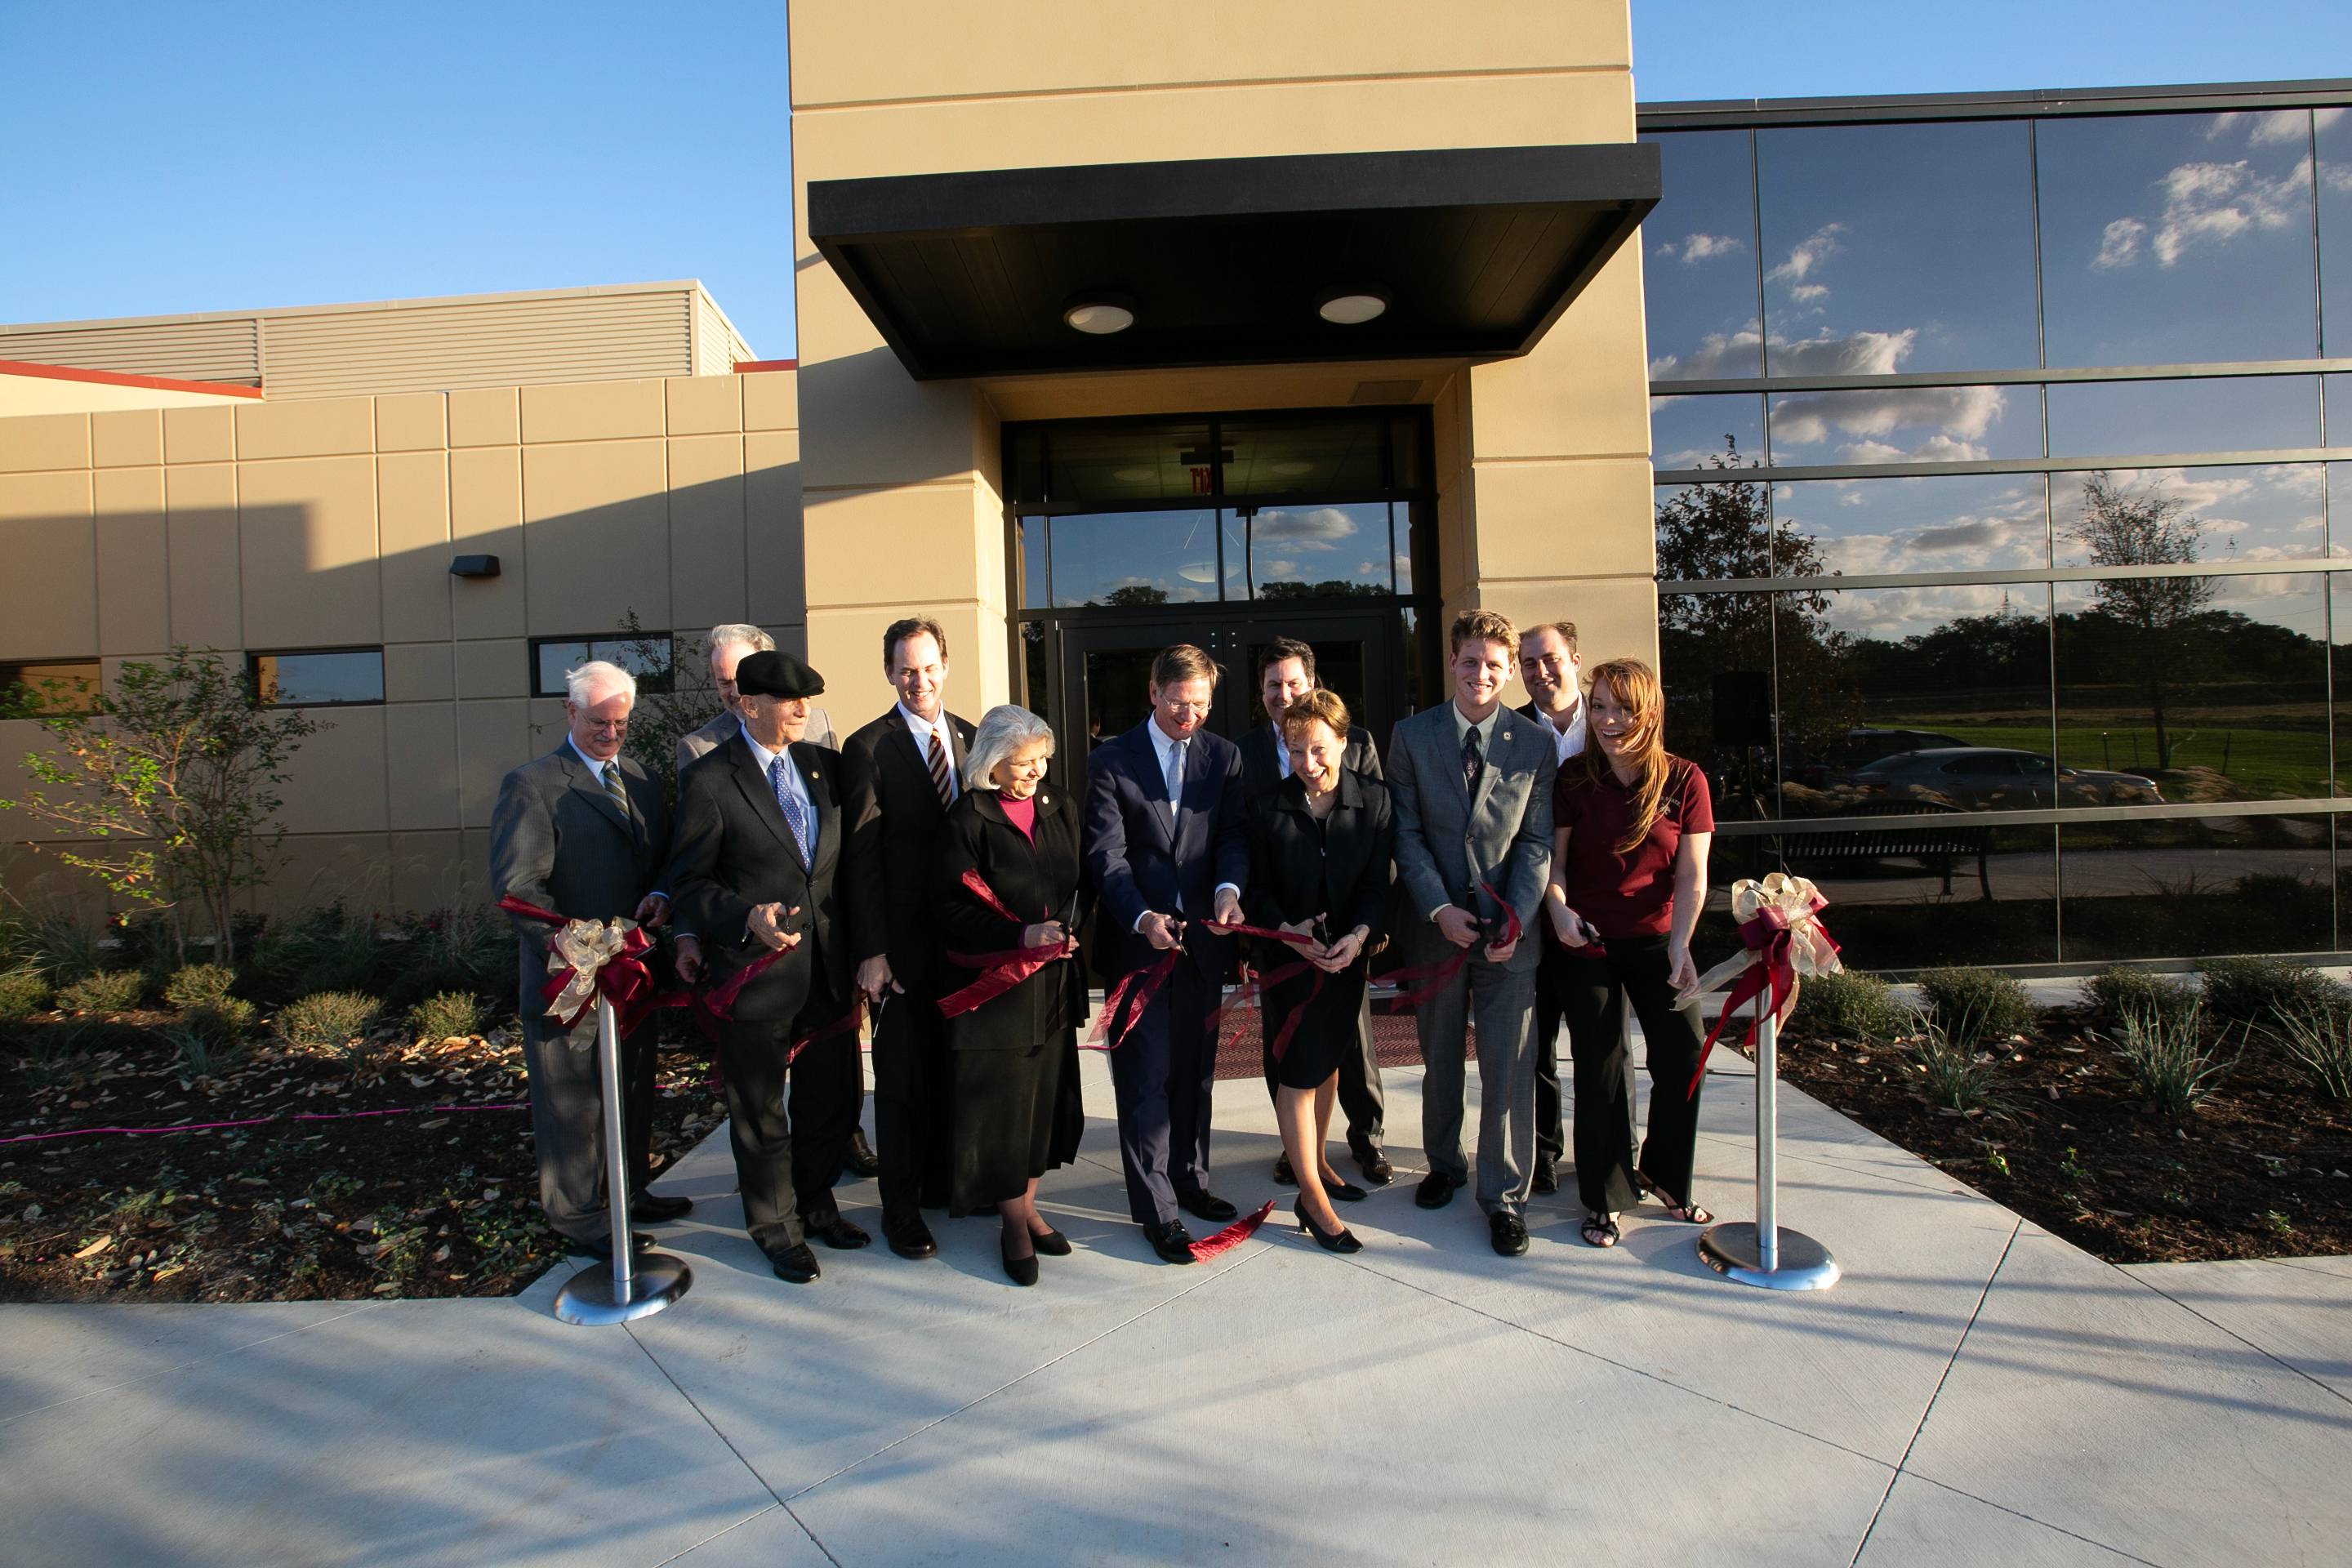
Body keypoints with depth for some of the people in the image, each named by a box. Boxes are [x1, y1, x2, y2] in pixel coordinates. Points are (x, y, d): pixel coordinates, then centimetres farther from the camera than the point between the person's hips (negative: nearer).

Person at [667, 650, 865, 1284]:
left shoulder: (823, 764, 6)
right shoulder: (709, 778, -9)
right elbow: (689, 880, -7)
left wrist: (858, 947, 5)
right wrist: (746, 917, -23)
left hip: (827, 967, 5)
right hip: (754, 969, -5)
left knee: (833, 1098, 16)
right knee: (760, 1110, 12)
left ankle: (814, 1204, 40)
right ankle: (776, 1227, 32)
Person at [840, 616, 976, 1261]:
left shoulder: (971, 738, 7)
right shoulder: (868, 748, -7)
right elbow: (863, 859, -9)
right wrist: (871, 951, -13)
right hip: (904, 942, -4)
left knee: (954, 1067, 15)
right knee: (902, 1076, 8)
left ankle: (946, 1181, 33)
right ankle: (901, 1206, 22)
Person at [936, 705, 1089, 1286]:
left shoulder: (1058, 808, 6)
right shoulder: (967, 820, -10)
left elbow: (1080, 883, 14)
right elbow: (952, 913, -13)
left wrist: (1070, 928, -1)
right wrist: (1023, 936, -23)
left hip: (1055, 983, 5)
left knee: (1047, 1099, 13)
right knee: (1002, 1105, 4)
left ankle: (1028, 1207, 33)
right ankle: (1014, 1226, 24)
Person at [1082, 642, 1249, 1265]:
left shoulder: (1223, 756, 7)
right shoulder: (1110, 762, -4)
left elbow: (1232, 836, 0)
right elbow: (1107, 856, -10)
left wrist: (1228, 888, -21)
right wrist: (1143, 919, -25)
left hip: (1201, 937, 3)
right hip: (1137, 939, -3)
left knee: (1195, 1069, 15)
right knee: (1146, 1076, 2)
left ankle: (1189, 1178, 32)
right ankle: (1155, 1208, 12)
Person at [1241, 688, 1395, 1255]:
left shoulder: (1374, 799, -5)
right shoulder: (1266, 806, -8)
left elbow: (1378, 883, -6)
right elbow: (1256, 888, -5)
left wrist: (1359, 934, -21)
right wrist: (1287, 928, -21)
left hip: (1347, 953, 3)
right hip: (1287, 955, -2)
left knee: (1330, 1060, 16)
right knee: (1300, 1069, -3)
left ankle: (1317, 1163, 37)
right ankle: (1312, 1199, 8)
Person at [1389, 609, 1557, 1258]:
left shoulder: (1534, 744, 0)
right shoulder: (1411, 737, 0)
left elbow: (1536, 842, -2)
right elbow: (1407, 834, -2)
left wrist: (1516, 920, -13)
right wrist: (1440, 908, -12)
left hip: (1508, 927, -1)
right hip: (1436, 923, 1)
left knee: (1508, 1065, 1)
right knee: (1440, 1057, 16)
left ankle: (1503, 1195, 17)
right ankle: (1444, 1164, 36)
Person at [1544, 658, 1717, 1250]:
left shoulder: (1683, 781, -3)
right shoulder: (1574, 780, -3)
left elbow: (1691, 876, -4)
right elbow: (1555, 859, -1)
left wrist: (1679, 946, -13)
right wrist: (1559, 909, -20)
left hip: (1656, 941, 1)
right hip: (1588, 942, -1)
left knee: (1684, 1057, 0)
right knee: (1600, 1069, 3)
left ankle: (1664, 1177, 26)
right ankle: (1606, 1196, 20)